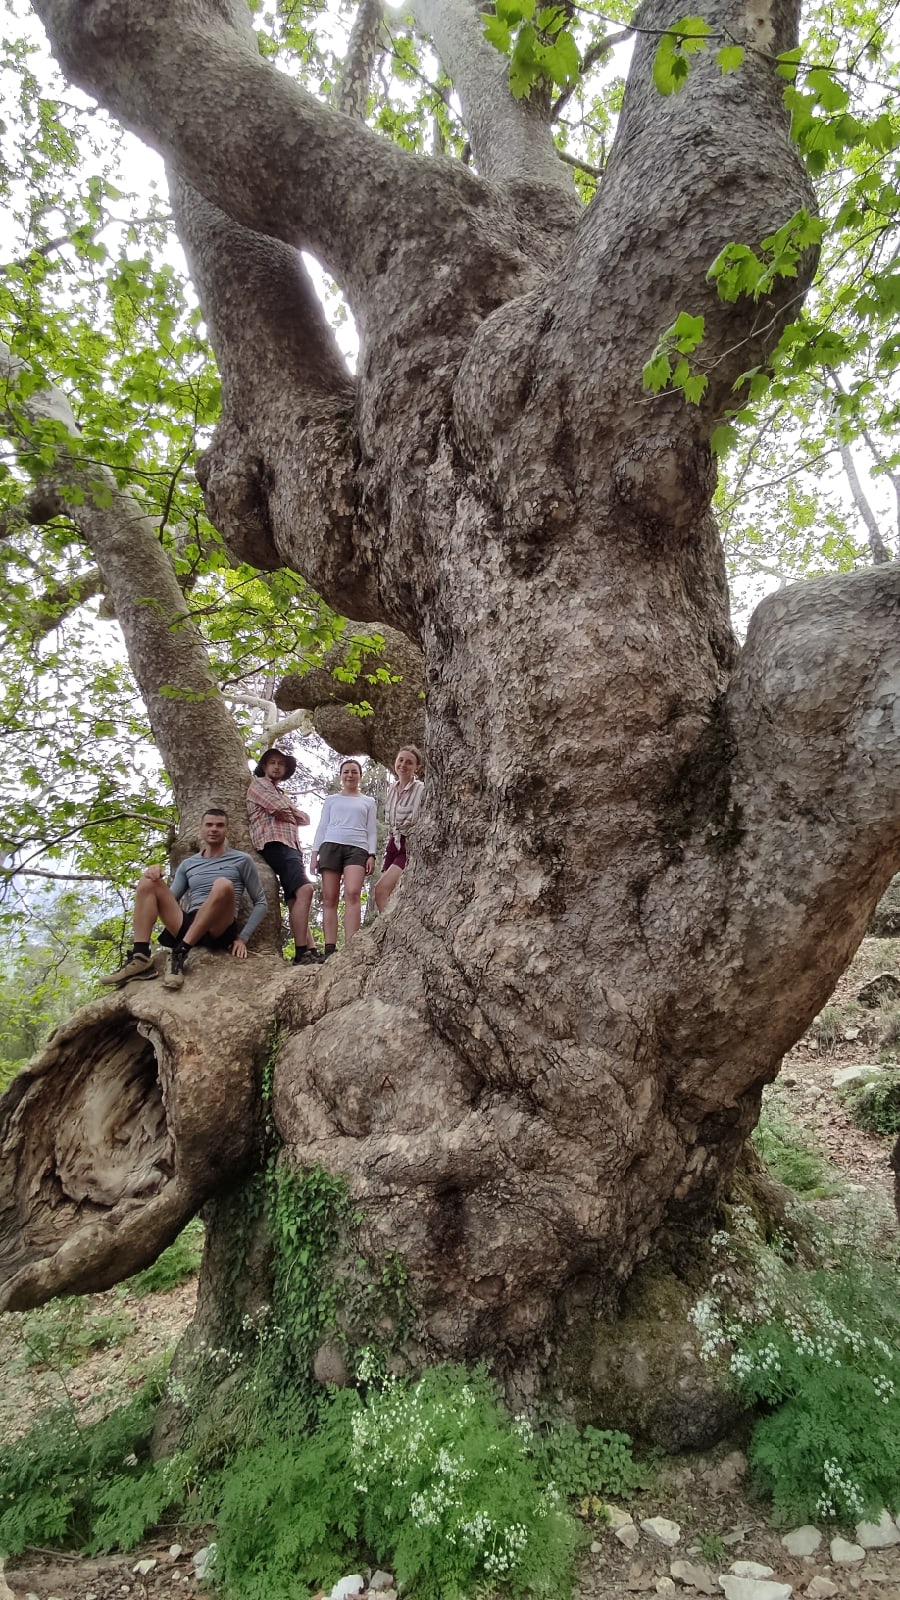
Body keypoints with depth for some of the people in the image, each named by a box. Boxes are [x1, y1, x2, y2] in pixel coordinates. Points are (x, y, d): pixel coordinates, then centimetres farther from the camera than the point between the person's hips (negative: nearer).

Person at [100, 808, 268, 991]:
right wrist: (156, 878, -4)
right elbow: (170, 900, 16)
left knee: (223, 885, -32)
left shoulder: (241, 860, 11)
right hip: (187, 927, 4)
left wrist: (242, 938, -3)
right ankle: (140, 959, -24)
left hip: (220, 931, -4)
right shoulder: (188, 864, 22)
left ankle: (180, 953, -31)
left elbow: (261, 903, 10)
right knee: (148, 882, -10)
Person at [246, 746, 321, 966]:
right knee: (304, 889, -25)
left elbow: (305, 819, 24)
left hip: (290, 847, 9)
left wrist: (288, 814, 8)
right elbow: (281, 809, -5)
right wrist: (293, 814, 15)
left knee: (295, 900, -3)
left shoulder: (281, 795, 36)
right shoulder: (259, 783, 11)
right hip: (274, 844, -9)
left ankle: (308, 951, -12)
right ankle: (302, 952, -30)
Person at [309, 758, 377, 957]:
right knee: (329, 899, -7)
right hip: (331, 846, 1)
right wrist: (314, 852, 5)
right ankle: (330, 950, -11)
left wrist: (371, 854, 1)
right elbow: (322, 826, 17)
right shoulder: (331, 799, 22)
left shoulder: (368, 801, 21)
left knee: (352, 894, -22)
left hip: (357, 848, -1)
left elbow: (371, 831, 16)